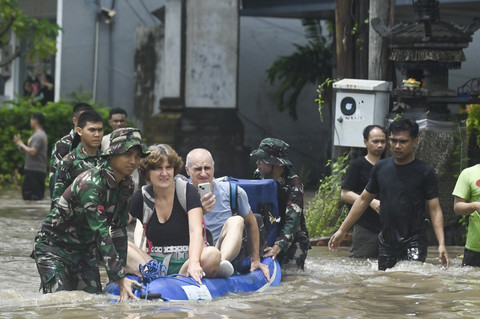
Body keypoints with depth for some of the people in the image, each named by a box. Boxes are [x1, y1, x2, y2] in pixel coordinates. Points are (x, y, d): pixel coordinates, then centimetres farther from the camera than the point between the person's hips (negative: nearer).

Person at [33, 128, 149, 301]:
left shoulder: (127, 186, -3)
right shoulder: (90, 183, -29)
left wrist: (121, 269, -1)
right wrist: (120, 278, -34)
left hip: (85, 249, 8)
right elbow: (101, 233, -32)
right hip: (54, 246, -8)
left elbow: (119, 228, 4)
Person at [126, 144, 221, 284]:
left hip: (184, 262, -2)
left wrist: (194, 262, -37)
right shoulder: (142, 197, 4)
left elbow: (196, 231, -18)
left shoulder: (187, 191, -3)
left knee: (213, 254, -34)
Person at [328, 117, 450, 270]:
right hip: (386, 243, 4)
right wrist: (342, 230, 17)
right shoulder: (380, 168, 8)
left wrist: (441, 244, -16)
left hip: (414, 242, -4)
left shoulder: (424, 172, -4)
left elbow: (435, 209, -5)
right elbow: (364, 199, 17)